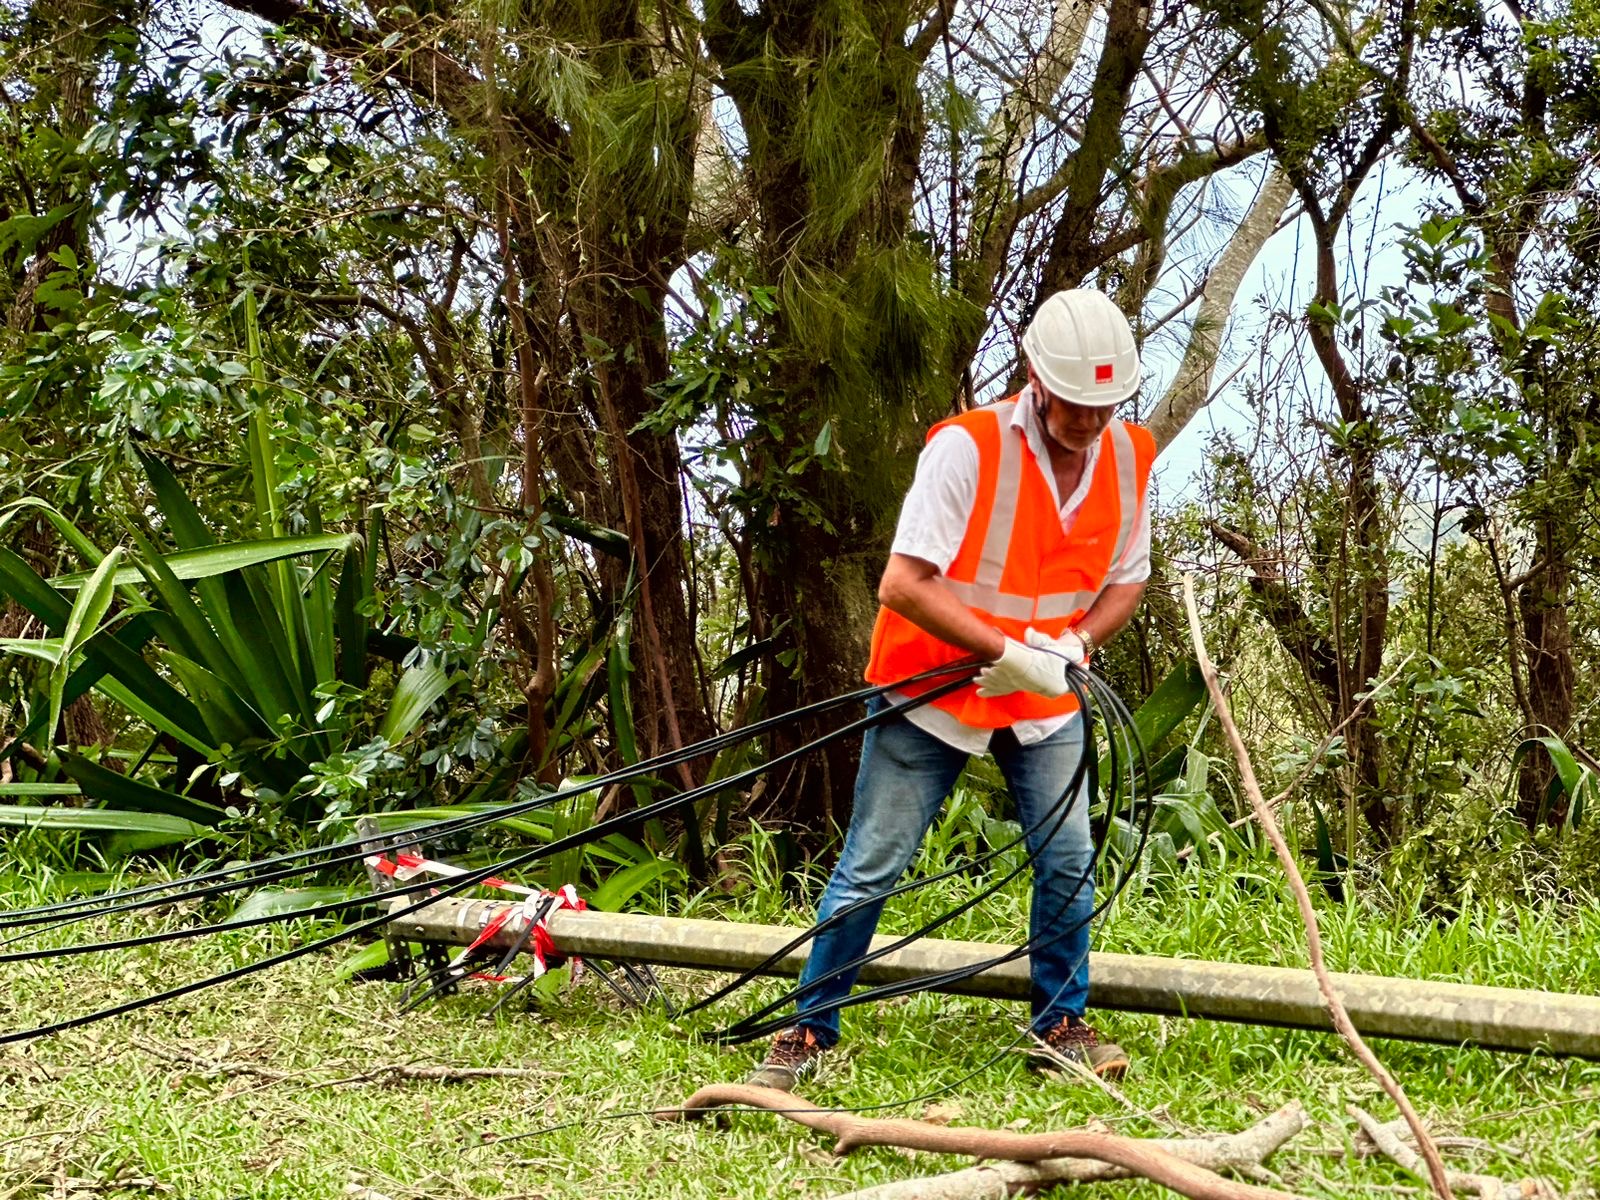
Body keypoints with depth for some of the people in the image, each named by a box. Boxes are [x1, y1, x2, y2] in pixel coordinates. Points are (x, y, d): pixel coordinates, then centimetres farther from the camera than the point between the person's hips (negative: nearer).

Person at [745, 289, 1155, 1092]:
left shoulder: (1130, 457, -4)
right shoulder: (967, 446, -22)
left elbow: (1127, 579, 8)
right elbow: (903, 583, -25)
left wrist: (1076, 641, -11)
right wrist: (1005, 650, -28)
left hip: (1045, 700, 4)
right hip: (931, 691, -4)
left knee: (1070, 860, -1)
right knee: (871, 868, 0)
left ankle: (1060, 1024, 19)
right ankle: (809, 1032, 13)